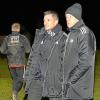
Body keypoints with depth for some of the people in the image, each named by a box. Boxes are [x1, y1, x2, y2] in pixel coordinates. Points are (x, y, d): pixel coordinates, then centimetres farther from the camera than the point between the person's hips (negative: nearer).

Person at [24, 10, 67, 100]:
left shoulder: (63, 38, -4)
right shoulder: (39, 35, 10)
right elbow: (32, 56, 14)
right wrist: (28, 75, 9)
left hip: (54, 79, -4)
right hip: (37, 78, 4)